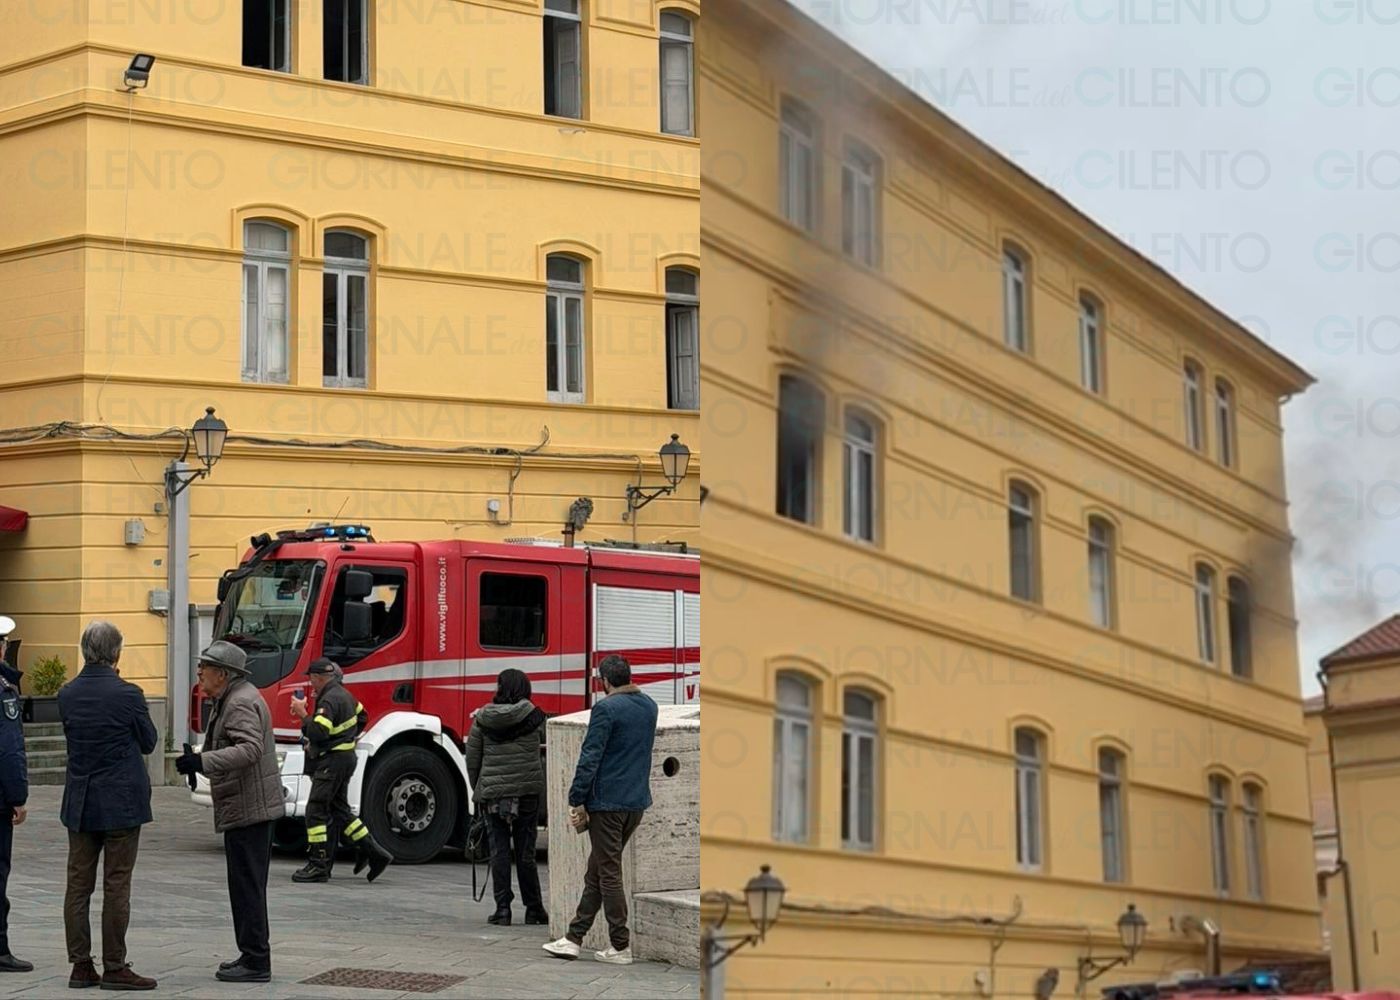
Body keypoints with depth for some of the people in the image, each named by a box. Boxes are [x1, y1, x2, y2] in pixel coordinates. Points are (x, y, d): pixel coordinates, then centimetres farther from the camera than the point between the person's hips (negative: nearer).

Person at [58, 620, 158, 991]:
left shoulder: (67, 695, 0)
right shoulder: (127, 695, -15)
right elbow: (148, 742, -3)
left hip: (79, 803, 5)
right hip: (120, 803, -5)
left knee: (78, 884, 9)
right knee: (116, 886, 0)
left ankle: (81, 966, 12)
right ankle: (114, 968, 2)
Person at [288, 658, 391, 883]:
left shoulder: (329, 700, -19)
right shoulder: (344, 694, 13)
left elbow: (318, 732, -28)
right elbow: (361, 717, 28)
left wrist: (302, 714, -17)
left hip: (332, 761, -10)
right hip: (346, 757, 10)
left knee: (316, 810, -8)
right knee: (339, 810, 16)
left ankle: (318, 866, -10)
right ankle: (372, 852, 15)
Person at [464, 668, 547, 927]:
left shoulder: (482, 719, -2)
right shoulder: (533, 717, -4)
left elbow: (472, 759, 2)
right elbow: (545, 737, 14)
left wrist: (478, 790, 13)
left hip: (493, 792, 0)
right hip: (528, 791, 0)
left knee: (499, 851, 5)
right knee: (525, 852, 7)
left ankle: (503, 909, 3)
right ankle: (533, 908, 13)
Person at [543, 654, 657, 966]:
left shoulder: (606, 708, -14)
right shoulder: (649, 707, 9)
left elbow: (590, 758, -16)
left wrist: (577, 801, -12)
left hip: (608, 803, -8)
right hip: (637, 803, 8)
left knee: (608, 873, 0)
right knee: (597, 873, 14)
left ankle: (620, 946, 1)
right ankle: (574, 938, 17)